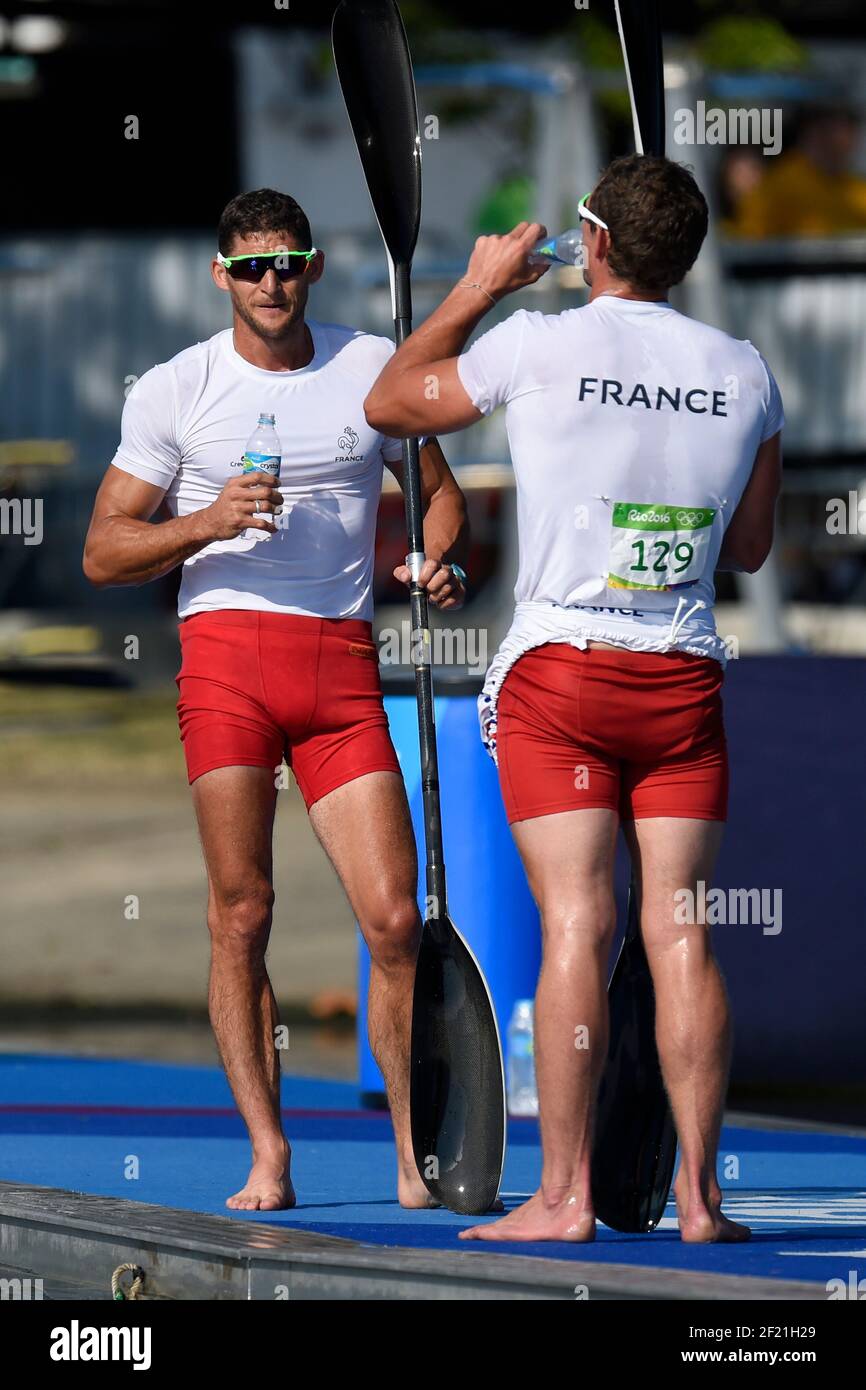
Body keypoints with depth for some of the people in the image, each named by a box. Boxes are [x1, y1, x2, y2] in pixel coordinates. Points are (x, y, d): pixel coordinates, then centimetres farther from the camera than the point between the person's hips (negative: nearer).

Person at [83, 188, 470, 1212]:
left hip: (342, 666, 1)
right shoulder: (174, 390, 5)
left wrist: (441, 561, 1)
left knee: (393, 918, -6)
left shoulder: (373, 368, 10)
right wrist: (206, 525, -13)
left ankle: (414, 1159, 3)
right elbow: (104, 553, 5)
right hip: (225, 653, -1)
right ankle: (268, 1156, 1)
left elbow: (437, 486, 22)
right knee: (241, 916, -5)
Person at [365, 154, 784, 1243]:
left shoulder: (540, 347, -6)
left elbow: (389, 404, 10)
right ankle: (698, 1191, -1)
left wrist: (476, 290, 18)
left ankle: (564, 1195, -10)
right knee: (680, 932, 2)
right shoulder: (744, 374, 5)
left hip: (559, 666, -3)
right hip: (685, 674, 3)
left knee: (573, 928, -7)